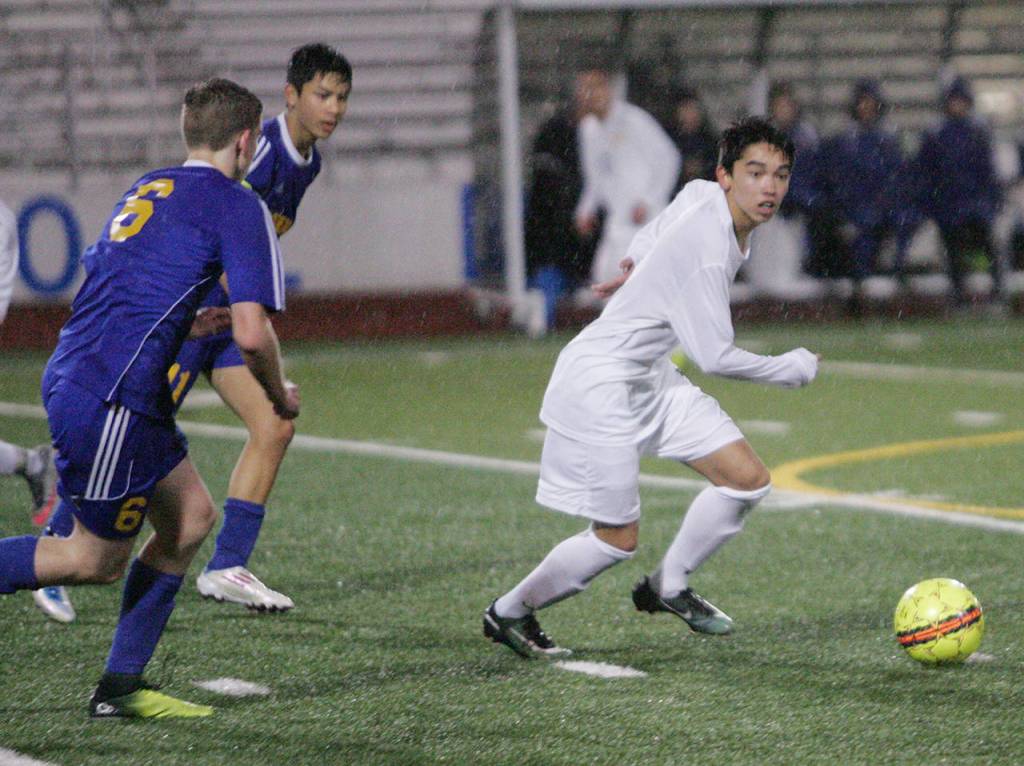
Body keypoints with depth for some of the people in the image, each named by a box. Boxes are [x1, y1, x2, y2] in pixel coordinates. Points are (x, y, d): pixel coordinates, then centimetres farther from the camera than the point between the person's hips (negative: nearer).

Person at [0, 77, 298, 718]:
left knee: (193, 515, 15)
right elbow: (252, 334, -13)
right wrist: (281, 397, 6)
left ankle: (121, 686, 15)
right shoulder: (239, 206, -6)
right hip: (110, 399, -9)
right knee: (97, 561, 2)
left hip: (70, 375, 9)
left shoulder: (147, 190, 19)